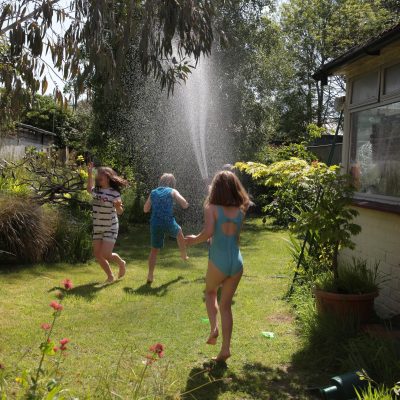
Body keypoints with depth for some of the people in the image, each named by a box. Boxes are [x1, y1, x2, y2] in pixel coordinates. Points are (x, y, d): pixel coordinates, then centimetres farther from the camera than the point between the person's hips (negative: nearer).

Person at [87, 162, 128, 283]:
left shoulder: (115, 193, -15)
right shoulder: (96, 190, 1)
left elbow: (119, 212, -13)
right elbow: (89, 189, 26)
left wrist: (118, 206, -36)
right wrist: (90, 173, 19)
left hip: (110, 228, -6)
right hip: (97, 227, 6)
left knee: (106, 255, -14)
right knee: (97, 254, 2)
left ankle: (121, 263, 18)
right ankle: (110, 276, 20)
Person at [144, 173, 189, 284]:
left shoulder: (153, 192, 14)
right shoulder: (172, 191, 4)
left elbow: (145, 209, 20)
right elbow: (184, 204, -10)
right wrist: (185, 205, 13)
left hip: (155, 224, 2)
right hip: (168, 223, -2)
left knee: (154, 249, 13)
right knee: (179, 232, 32)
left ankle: (150, 275, 5)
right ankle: (184, 256, 46)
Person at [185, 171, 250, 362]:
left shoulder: (212, 208, -7)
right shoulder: (240, 210, 5)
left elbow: (209, 232, -21)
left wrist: (195, 239, -2)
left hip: (218, 262, -3)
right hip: (237, 262, 3)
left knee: (210, 292, 28)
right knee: (226, 305, 16)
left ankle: (214, 328, 6)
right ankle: (225, 349, 13)